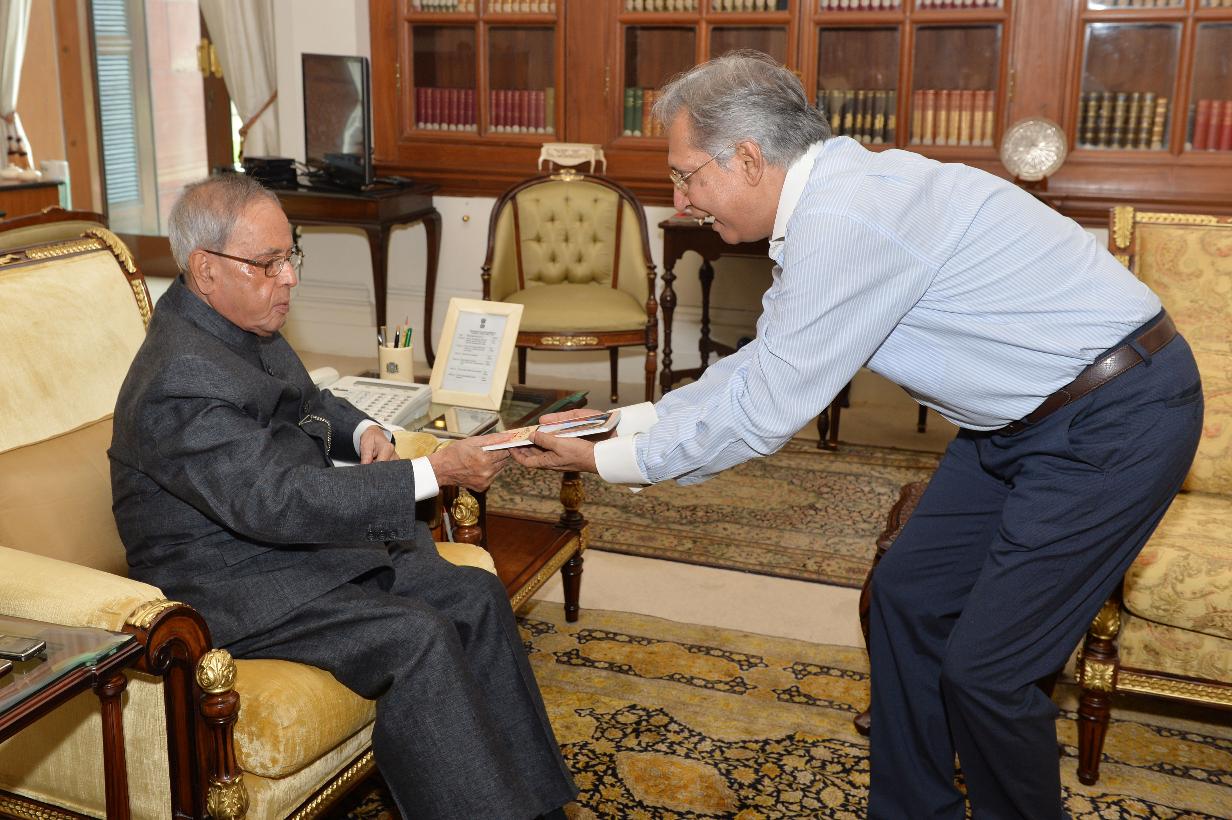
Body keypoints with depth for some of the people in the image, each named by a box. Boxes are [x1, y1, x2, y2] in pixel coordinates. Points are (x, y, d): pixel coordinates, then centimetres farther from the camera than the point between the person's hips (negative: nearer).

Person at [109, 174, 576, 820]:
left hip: (307, 543, 9)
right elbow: (280, 502, -32)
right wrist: (434, 473, -31)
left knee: (476, 596, -3)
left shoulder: (241, 325, 5)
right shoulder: (180, 380, -25)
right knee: (418, 637, -27)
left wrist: (360, 430, 1)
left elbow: (307, 400, 25)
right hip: (232, 586, -9)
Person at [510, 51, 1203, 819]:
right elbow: (762, 362, 10)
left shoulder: (845, 220, -27)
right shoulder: (828, 198, 3)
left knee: (985, 666, -5)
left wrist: (608, 460, -11)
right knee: (907, 596, 13)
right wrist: (631, 420, 6)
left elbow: (763, 414, -22)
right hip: (1029, 413, 10)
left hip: (1118, 420, -10)